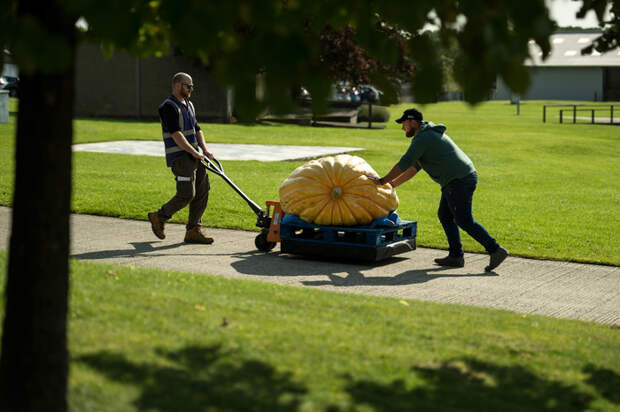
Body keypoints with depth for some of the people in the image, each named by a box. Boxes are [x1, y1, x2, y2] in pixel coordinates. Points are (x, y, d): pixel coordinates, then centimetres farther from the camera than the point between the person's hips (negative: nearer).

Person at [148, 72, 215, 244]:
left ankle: (193, 230, 8)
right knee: (186, 194, -11)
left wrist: (204, 149, 4)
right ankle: (159, 217, 9)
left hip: (194, 156, 9)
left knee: (202, 191, 3)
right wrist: (194, 152, -22)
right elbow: (176, 134, -19)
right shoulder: (169, 107, -11)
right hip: (179, 157, -9)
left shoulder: (189, 105, 18)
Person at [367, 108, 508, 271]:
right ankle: (455, 256, 15)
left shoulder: (423, 138, -11)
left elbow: (404, 164, -13)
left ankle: (495, 250, -7)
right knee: (445, 215, 14)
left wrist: (382, 180, -4)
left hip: (459, 181, -10)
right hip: (461, 179, 10)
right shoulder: (428, 136, 23)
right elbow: (414, 168, 26)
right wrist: (391, 184, 25)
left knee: (464, 221, -8)